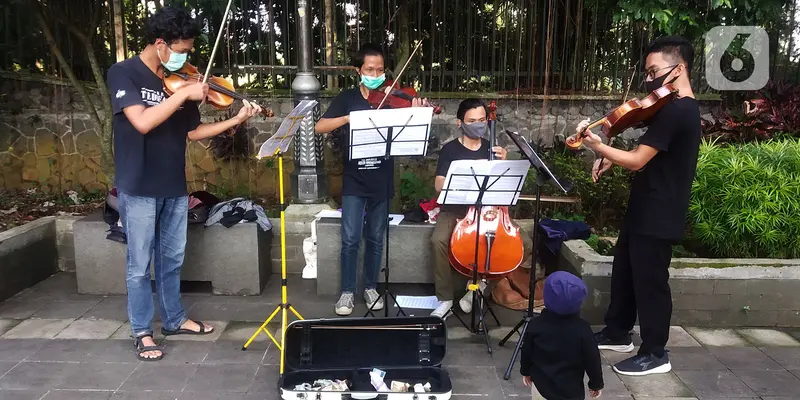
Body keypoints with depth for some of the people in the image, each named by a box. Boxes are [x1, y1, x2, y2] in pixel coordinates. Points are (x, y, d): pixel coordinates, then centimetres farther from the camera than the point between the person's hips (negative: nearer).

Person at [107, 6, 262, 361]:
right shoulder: (123, 73, -10)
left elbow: (192, 132, 9)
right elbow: (142, 122, -26)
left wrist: (236, 120, 0)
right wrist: (184, 94, -25)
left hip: (174, 186, 5)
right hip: (139, 188, -5)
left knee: (172, 260, 17)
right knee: (140, 265, 5)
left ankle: (174, 319, 32)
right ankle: (142, 332, 19)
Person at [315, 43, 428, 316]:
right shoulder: (347, 98, 4)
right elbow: (320, 128, -5)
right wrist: (350, 118, -19)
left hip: (382, 181, 1)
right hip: (354, 181, -1)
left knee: (376, 239, 10)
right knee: (350, 239, -3)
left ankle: (371, 288, 24)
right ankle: (347, 292, 10)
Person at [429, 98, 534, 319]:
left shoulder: (492, 148, 9)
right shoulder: (450, 149, -1)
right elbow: (439, 185, -10)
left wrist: (503, 162, -7)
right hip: (455, 210, -3)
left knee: (525, 244, -16)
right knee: (439, 240, -34)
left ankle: (481, 281, -3)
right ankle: (445, 300, -16)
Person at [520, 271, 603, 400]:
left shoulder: (536, 326, -11)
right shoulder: (582, 329, -17)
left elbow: (527, 353, 2)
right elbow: (592, 360, -9)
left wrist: (526, 372, 21)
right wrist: (596, 384, 8)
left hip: (541, 386, 2)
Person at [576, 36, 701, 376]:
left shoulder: (673, 111, -22)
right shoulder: (683, 107, 12)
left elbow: (637, 161, -23)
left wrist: (597, 145, -15)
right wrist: (612, 160, 5)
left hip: (658, 216, -10)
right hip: (647, 211, 10)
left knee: (649, 281, 2)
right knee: (625, 270, 19)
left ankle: (655, 354, 16)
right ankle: (617, 333, 34)